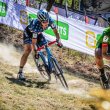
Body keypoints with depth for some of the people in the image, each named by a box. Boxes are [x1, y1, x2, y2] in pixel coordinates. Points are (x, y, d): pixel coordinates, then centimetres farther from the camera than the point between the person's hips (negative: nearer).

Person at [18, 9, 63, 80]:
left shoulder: (50, 21, -30)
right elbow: (34, 42, -36)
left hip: (38, 33, 6)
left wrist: (58, 40, -22)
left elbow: (55, 30, -14)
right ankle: (20, 72, -20)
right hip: (28, 33, -6)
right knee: (28, 50, -21)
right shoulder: (36, 25, -42)